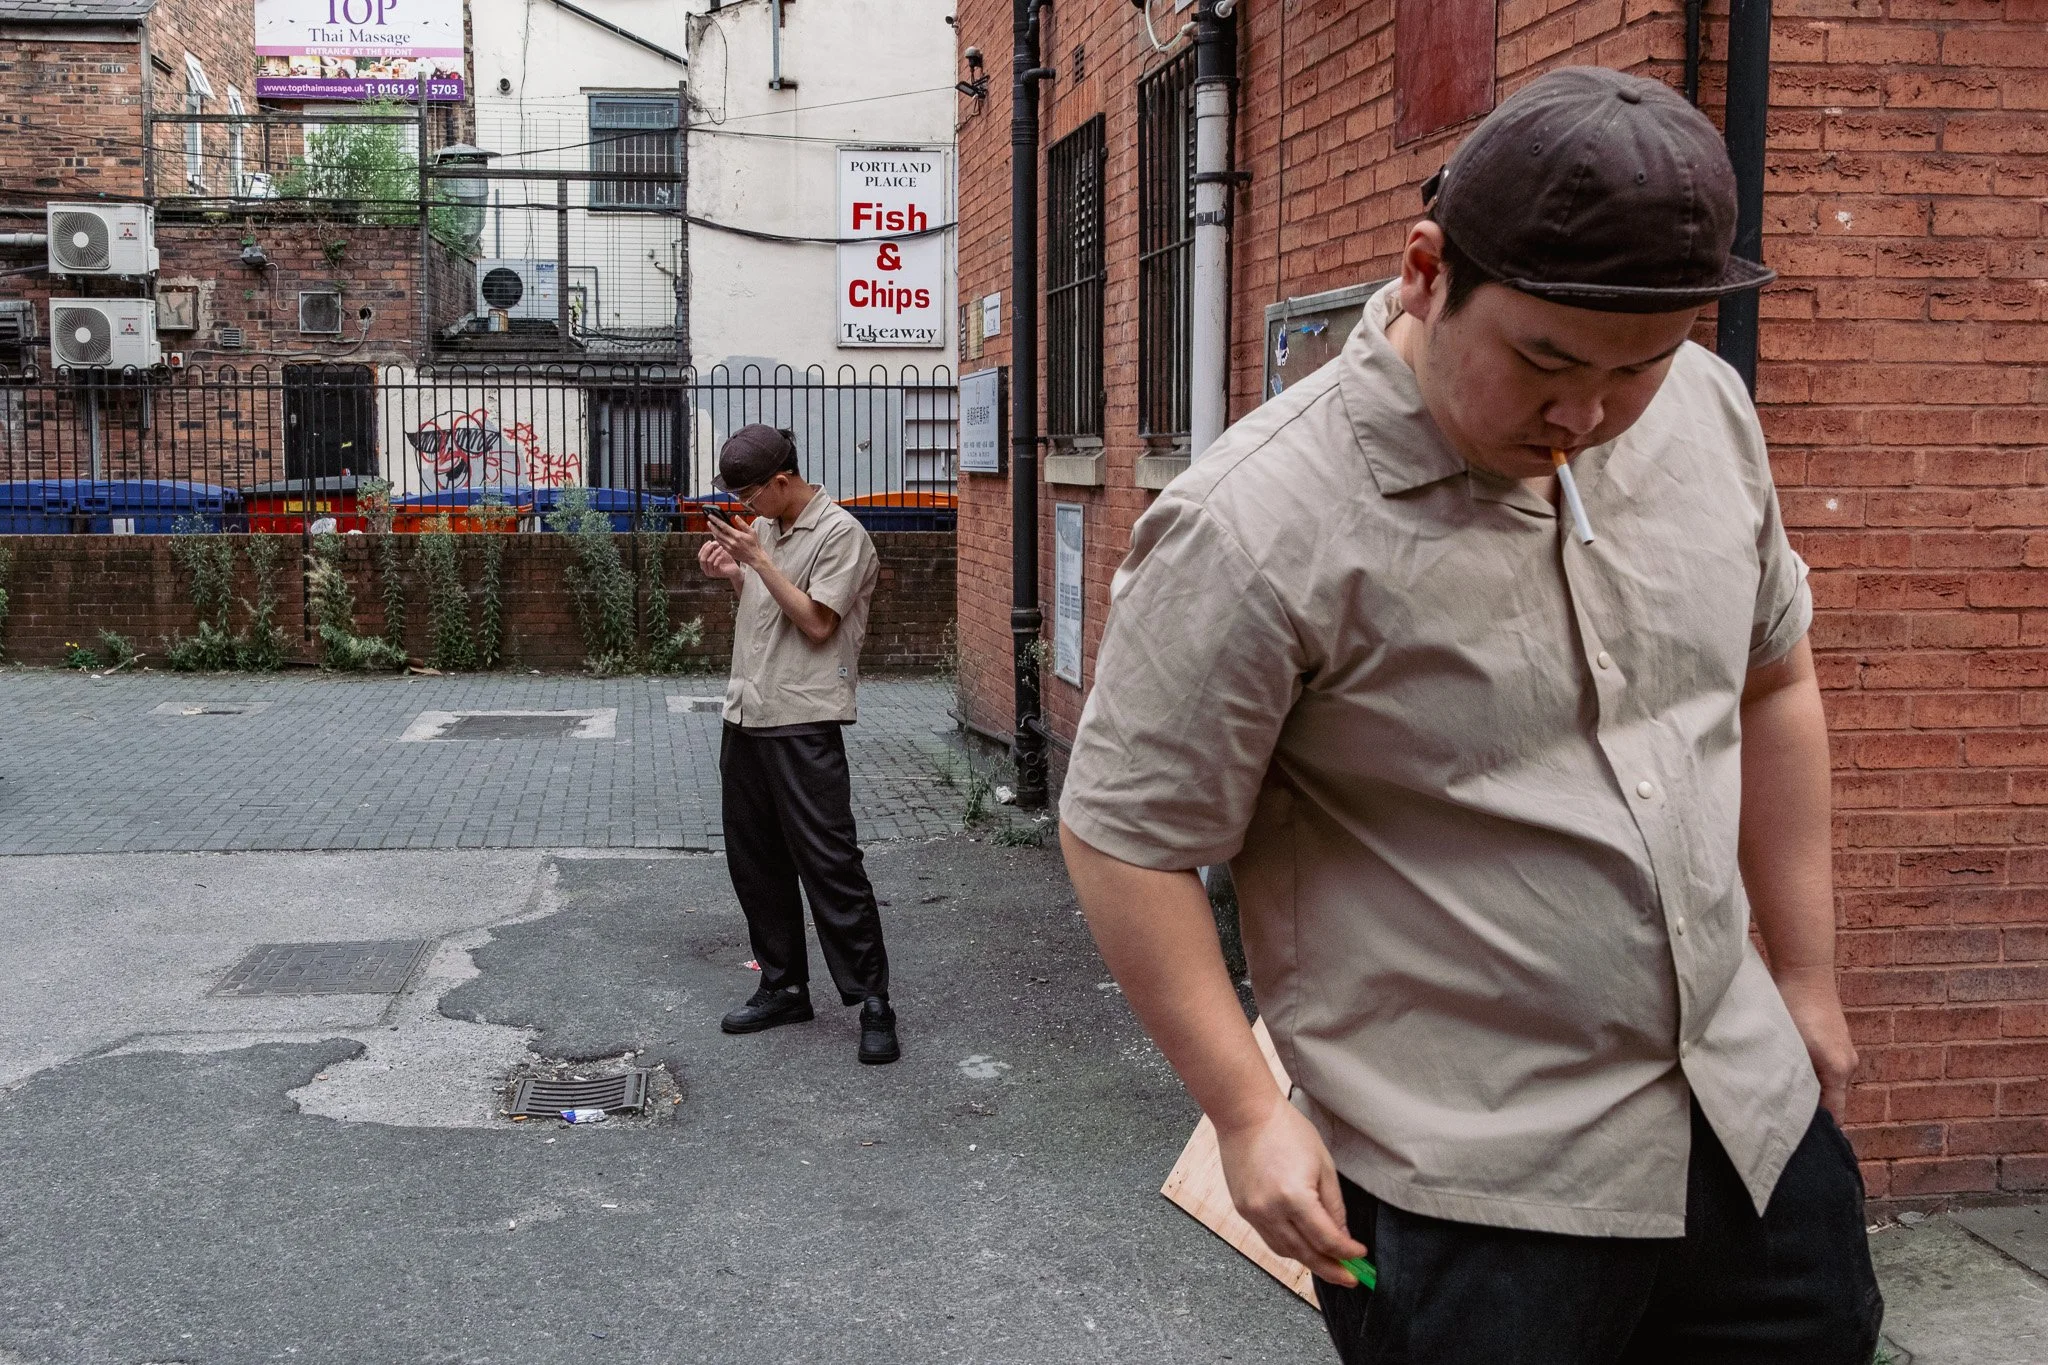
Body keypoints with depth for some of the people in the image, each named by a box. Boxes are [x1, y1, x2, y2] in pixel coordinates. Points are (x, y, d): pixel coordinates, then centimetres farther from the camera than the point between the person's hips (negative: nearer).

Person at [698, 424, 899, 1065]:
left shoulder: (840, 533, -9)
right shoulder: (764, 530, 15)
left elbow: (817, 623, -14)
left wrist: (759, 561, -14)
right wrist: (732, 574, 5)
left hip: (803, 723, -8)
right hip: (746, 716, 8)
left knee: (830, 864, -7)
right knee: (754, 861, 12)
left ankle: (873, 1002, 0)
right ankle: (784, 987, 25)